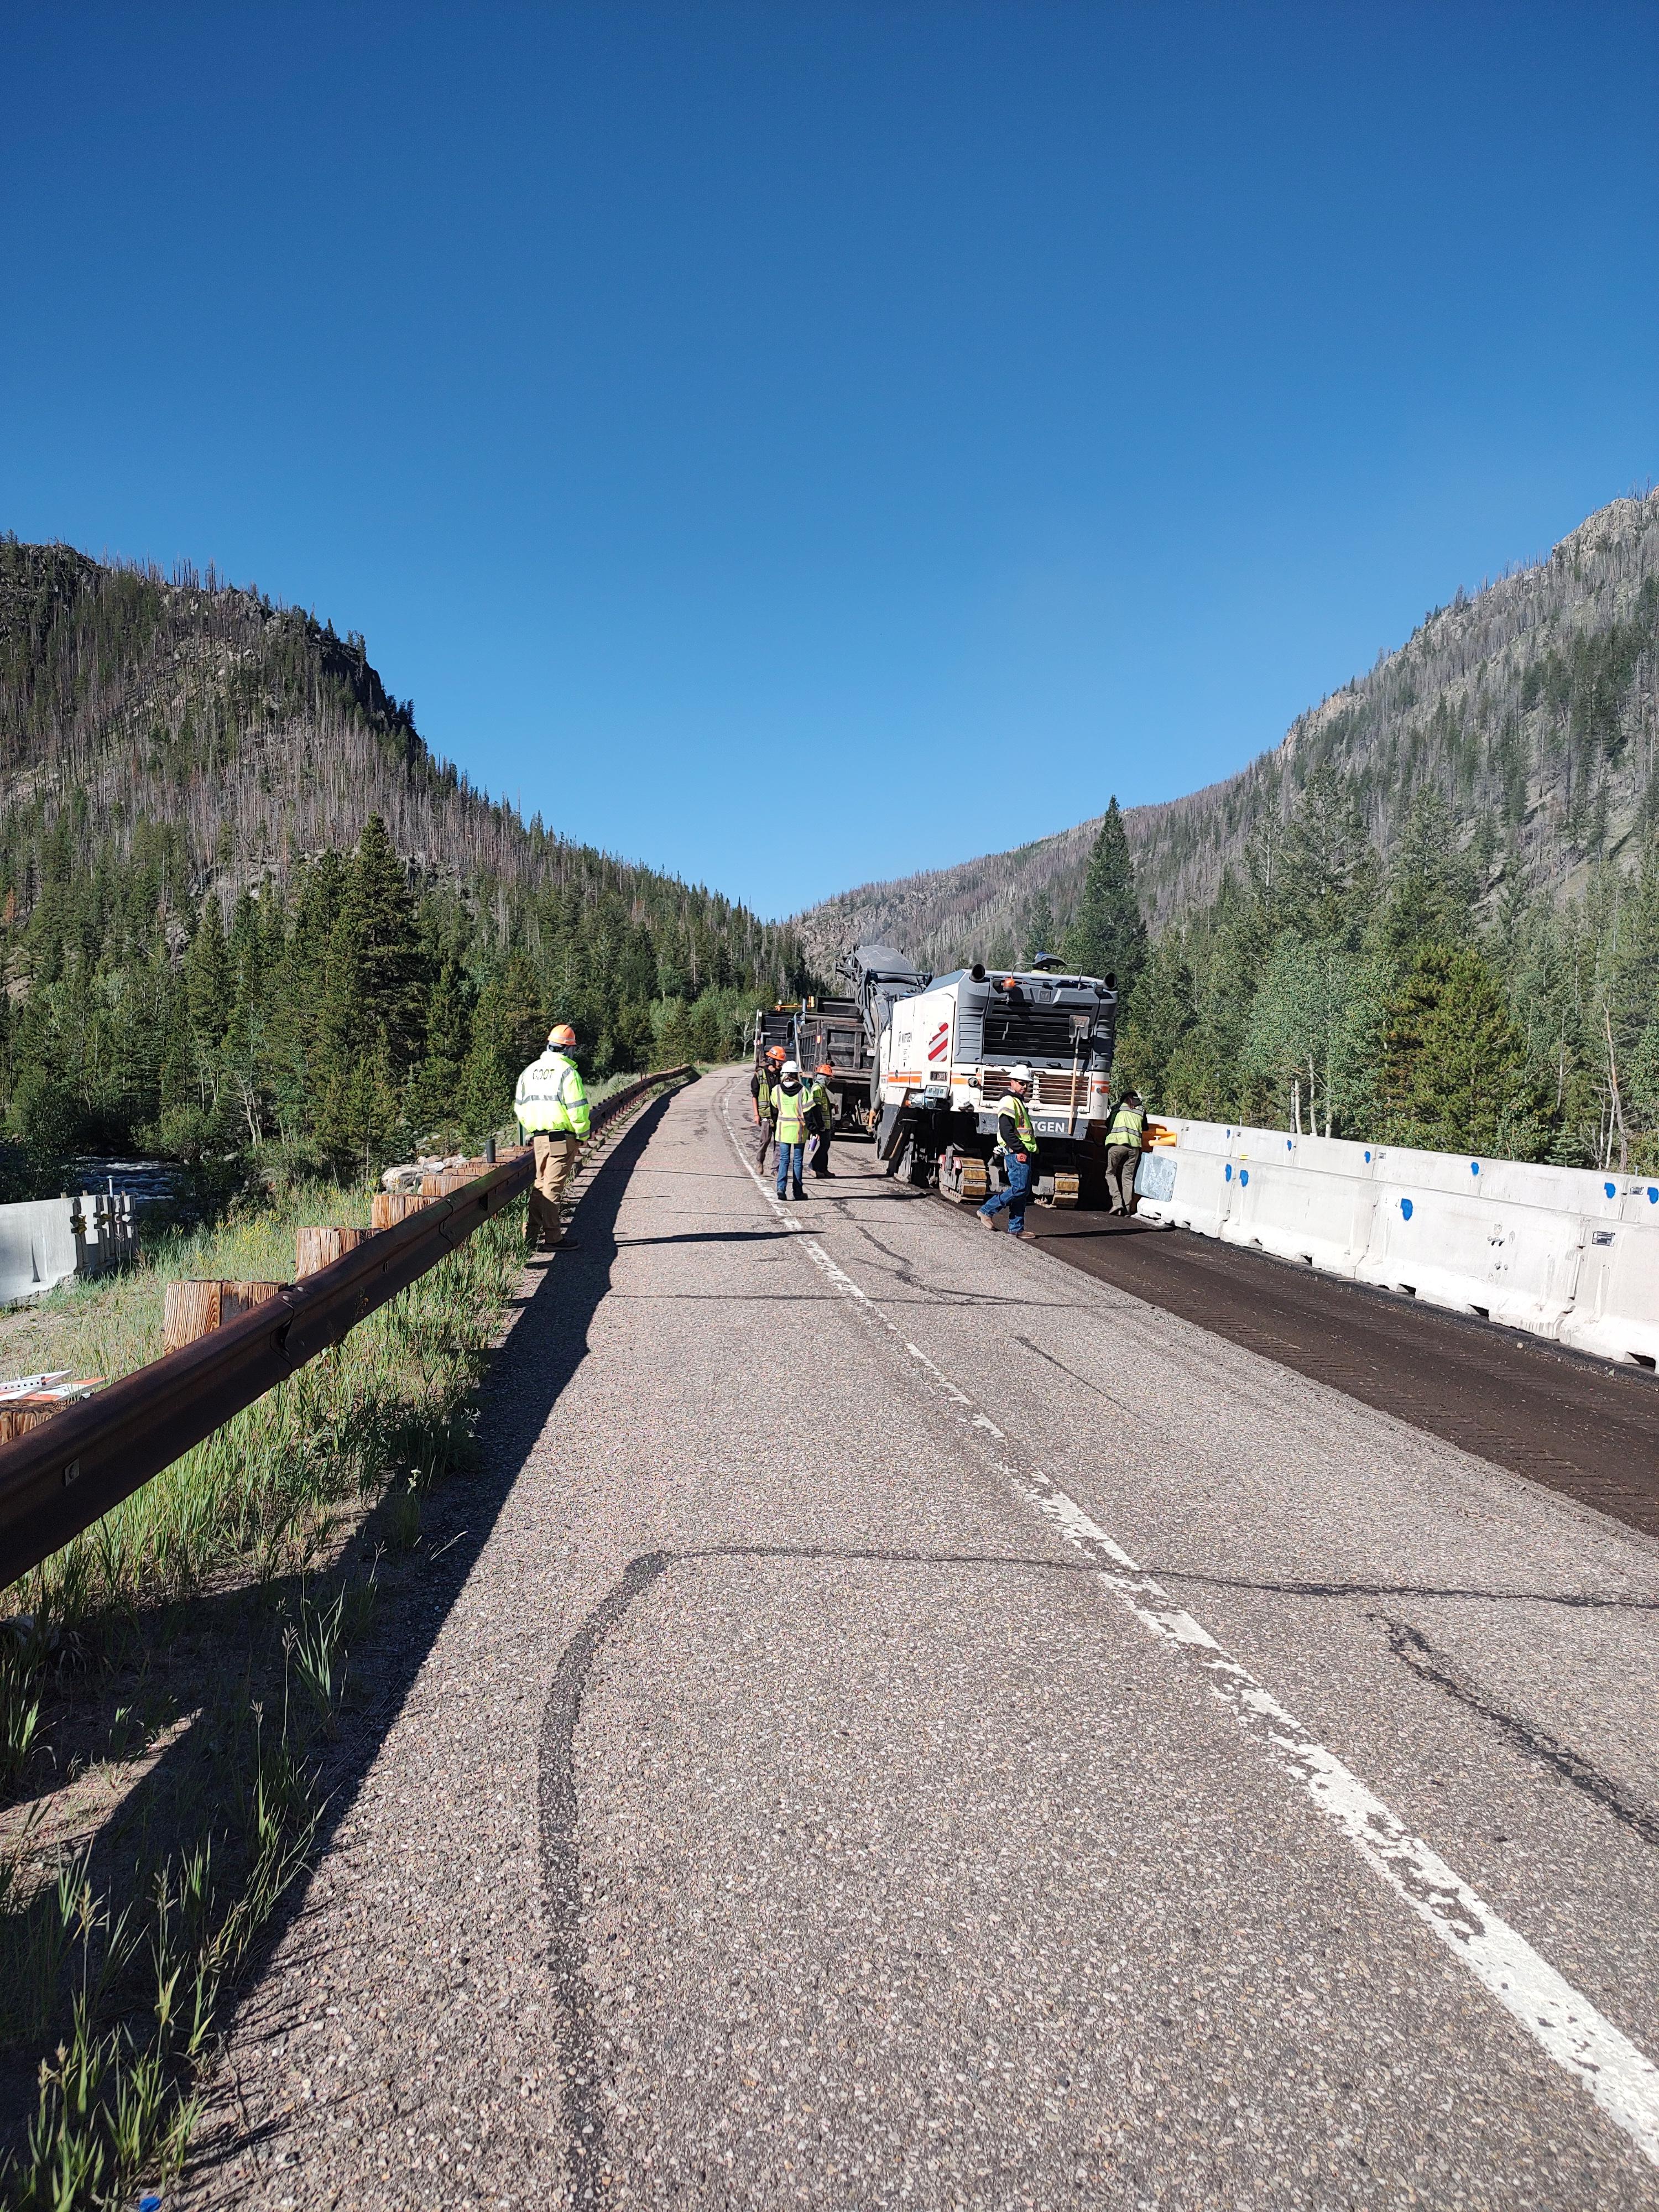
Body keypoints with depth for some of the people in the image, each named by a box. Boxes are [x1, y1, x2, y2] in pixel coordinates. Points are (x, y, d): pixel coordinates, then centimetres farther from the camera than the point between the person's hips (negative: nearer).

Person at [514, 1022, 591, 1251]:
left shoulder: (530, 1070, 12)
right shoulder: (568, 1072, -10)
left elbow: (520, 1106, 16)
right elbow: (577, 1109, -14)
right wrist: (582, 1135, -3)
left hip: (538, 1138, 7)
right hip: (563, 1137, -6)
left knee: (541, 1184, 16)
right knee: (553, 1187, -3)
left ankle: (531, 1234, 17)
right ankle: (552, 1238, 2)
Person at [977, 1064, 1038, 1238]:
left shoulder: (1019, 1103, 23)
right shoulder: (1009, 1102, -10)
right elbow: (1006, 1131, -20)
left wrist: (1030, 1153, 19)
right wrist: (1021, 1150, -21)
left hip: (1024, 1154, 10)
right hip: (1017, 1154, -10)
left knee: (1022, 1191, 8)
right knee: (1020, 1189, -13)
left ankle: (1016, 1228, 9)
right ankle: (987, 1211, -7)